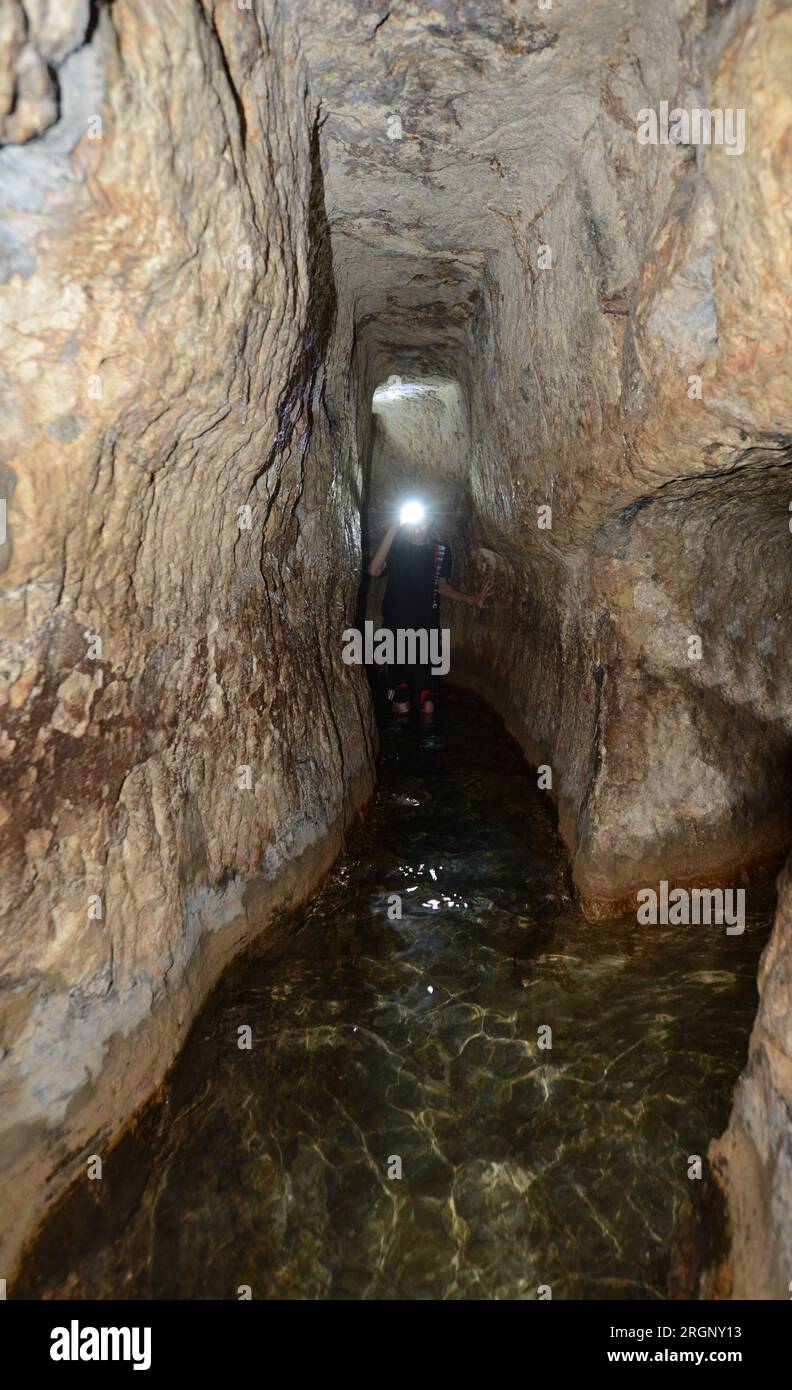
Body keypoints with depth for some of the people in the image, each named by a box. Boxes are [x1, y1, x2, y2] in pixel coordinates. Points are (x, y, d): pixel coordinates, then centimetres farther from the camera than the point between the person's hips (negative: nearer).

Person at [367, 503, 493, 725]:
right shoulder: (396, 545, -4)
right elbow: (374, 570, -22)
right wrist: (392, 530, -24)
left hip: (427, 627, 2)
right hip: (396, 626, -1)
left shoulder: (441, 550, 4)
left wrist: (471, 599, 3)